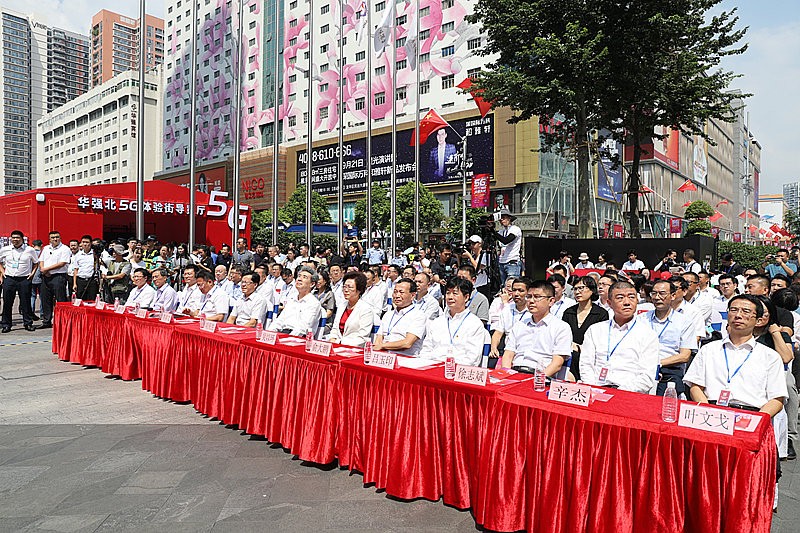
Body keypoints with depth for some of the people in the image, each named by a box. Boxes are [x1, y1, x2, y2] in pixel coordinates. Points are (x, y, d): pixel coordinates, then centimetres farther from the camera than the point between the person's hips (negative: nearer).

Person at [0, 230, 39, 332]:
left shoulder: (30, 250, 2)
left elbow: (36, 262, 14)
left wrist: (32, 272, 2)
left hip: (24, 279, -1)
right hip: (9, 279, 1)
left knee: (26, 302, 1)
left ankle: (28, 323, 10)